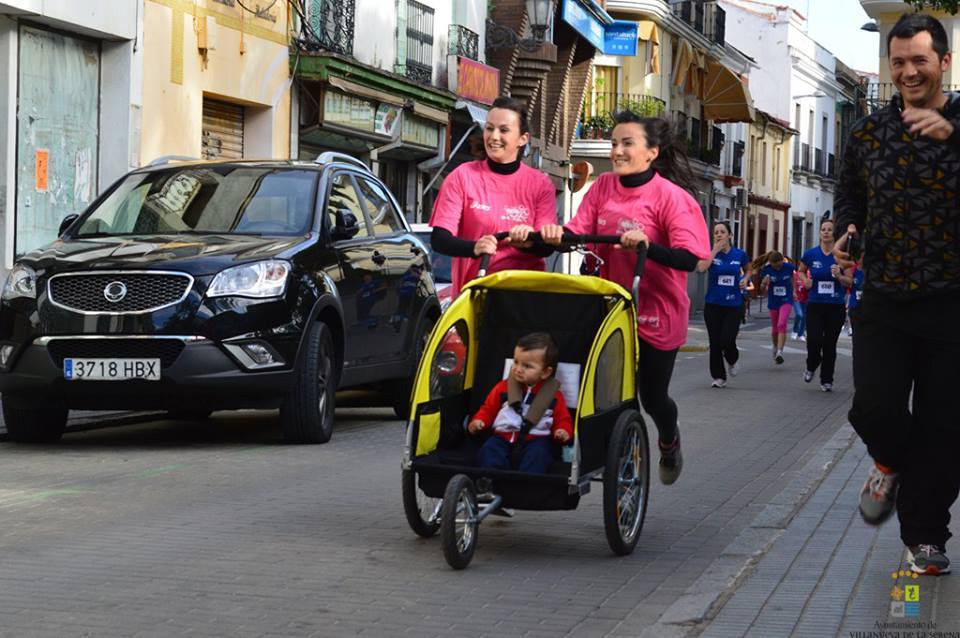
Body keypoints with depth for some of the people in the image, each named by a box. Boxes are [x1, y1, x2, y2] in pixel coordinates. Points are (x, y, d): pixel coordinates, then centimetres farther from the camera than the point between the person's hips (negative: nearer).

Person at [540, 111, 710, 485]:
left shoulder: (670, 197, -15)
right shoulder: (604, 187, -1)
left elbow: (689, 259, -21)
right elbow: (578, 232, -5)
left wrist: (647, 245, -38)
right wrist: (556, 235, -27)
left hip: (656, 313, -3)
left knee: (652, 396, 11)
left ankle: (669, 441, 43)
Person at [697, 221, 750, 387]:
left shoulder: (740, 255, 0)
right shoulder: (710, 253, -2)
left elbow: (748, 269, 20)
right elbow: (701, 267, -23)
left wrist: (745, 279, -1)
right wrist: (715, 250, -17)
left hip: (734, 306, -1)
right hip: (713, 305, 1)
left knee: (727, 341, -9)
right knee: (715, 343, 2)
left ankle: (732, 360, 25)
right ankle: (718, 377, 16)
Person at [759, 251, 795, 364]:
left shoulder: (789, 267, -12)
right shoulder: (766, 270, -13)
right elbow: (762, 287, -5)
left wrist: (793, 291, 13)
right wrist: (764, 283, -27)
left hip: (786, 300, -2)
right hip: (773, 301, 2)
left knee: (782, 324, -20)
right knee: (775, 328, 13)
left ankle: (779, 352, -24)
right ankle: (775, 347, 40)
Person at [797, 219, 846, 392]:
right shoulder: (811, 254, 0)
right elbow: (801, 271, 19)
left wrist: (839, 275, -19)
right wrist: (805, 280, -2)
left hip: (835, 306, 0)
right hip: (815, 305, 0)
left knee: (830, 344, 4)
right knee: (814, 341, -12)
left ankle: (827, 380, 19)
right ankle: (811, 367, 19)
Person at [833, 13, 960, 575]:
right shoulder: (869, 132, 8)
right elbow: (850, 194, 22)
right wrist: (849, 229, 2)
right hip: (884, 299, 2)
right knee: (875, 407, -11)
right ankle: (892, 464, 25)